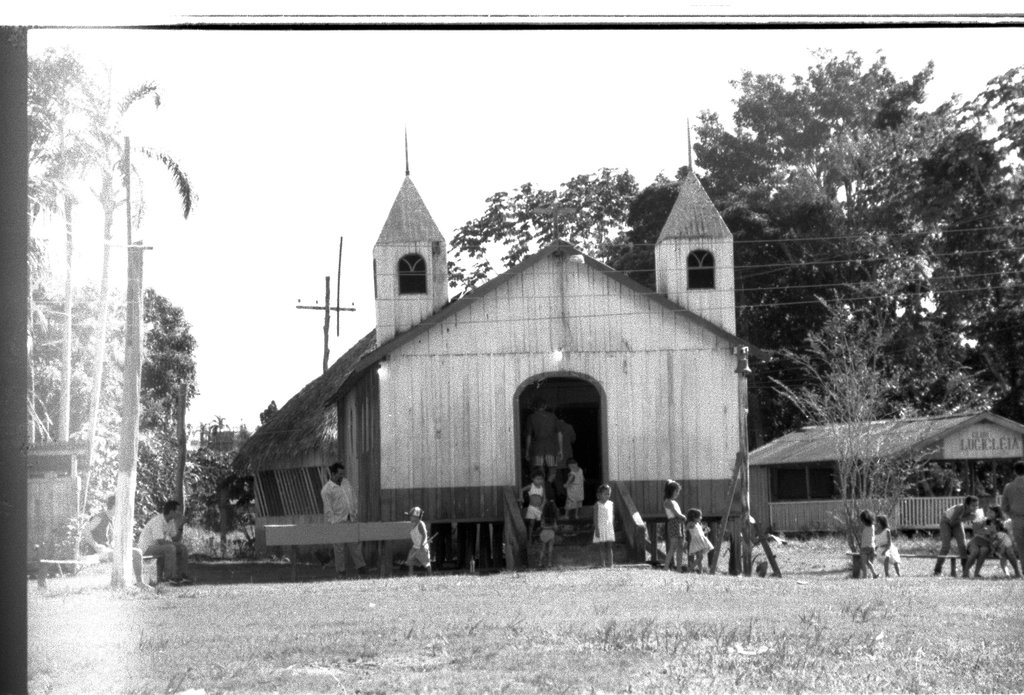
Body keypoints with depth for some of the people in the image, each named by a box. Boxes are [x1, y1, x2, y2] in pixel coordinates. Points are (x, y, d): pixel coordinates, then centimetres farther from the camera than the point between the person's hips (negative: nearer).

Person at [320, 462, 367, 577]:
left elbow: (353, 498, 16)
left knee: (355, 544, 6)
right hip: (339, 522, -5)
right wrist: (333, 524, -14)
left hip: (351, 520, 5)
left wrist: (356, 513, 12)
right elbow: (328, 509, -12)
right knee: (339, 547, 2)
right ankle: (340, 571, 10)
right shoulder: (326, 490, -11)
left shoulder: (346, 482, 9)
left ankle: (360, 566, 10)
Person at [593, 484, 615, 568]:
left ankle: (610, 563, -2)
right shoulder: (597, 505, -3)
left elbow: (613, 516, 13)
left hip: (609, 528, 2)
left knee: (609, 546, -3)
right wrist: (596, 529, -10)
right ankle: (603, 563, 7)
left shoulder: (611, 504, 8)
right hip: (600, 528, -2)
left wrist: (613, 528, 10)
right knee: (601, 547, 1)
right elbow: (595, 518, -4)